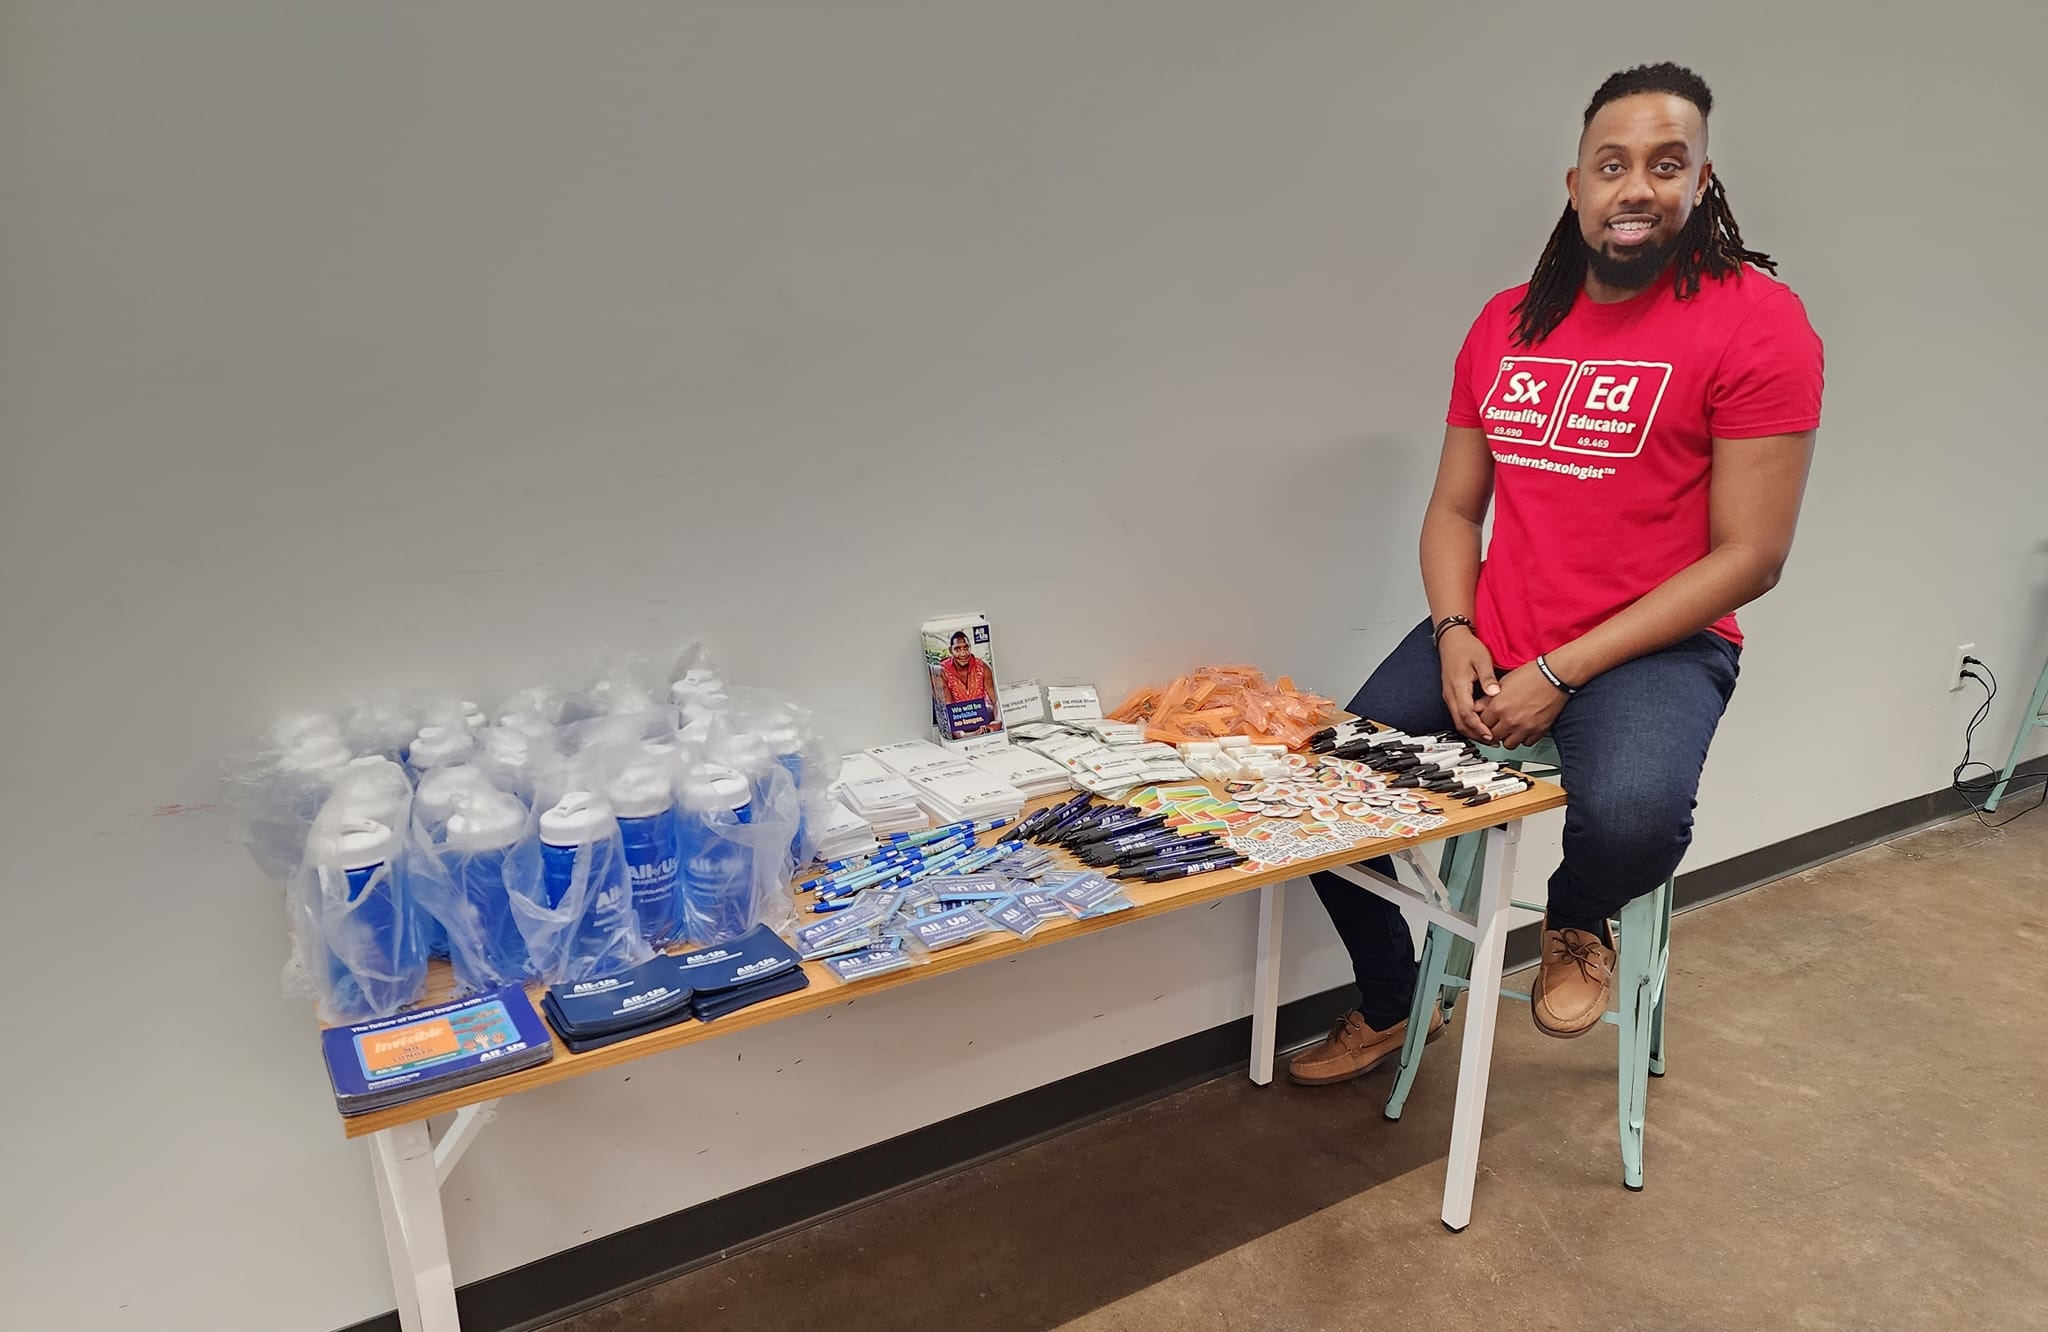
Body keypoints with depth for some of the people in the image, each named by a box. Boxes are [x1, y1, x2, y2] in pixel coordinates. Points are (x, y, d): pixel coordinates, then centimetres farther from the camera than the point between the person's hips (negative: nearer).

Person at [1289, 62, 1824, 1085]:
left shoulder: (1755, 319, -8)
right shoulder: (1507, 324, 8)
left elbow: (1749, 555, -12)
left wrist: (1560, 673, -18)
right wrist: (1455, 634, -8)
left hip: (1654, 648, -4)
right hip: (1489, 643, 5)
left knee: (1632, 818, -36)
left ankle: (1577, 923, 6)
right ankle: (1390, 1007, 20)